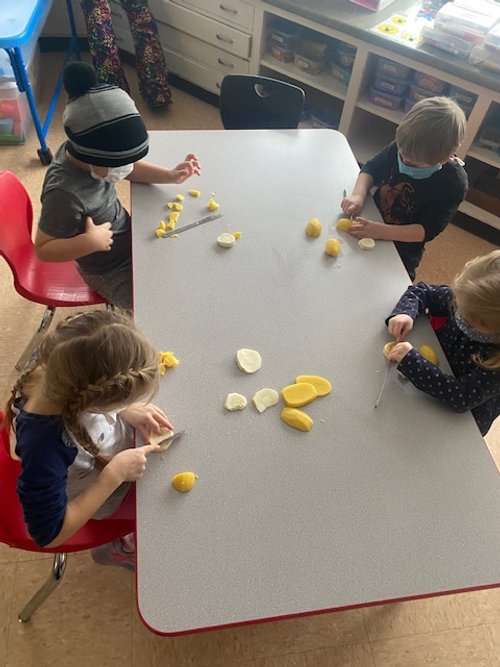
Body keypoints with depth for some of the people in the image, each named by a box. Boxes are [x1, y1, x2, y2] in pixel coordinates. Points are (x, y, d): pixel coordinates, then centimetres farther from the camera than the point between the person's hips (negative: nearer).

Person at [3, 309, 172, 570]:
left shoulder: (57, 365, -30)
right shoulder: (43, 445, -45)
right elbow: (49, 534, -29)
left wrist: (126, 410, -21)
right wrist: (115, 474, -32)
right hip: (102, 497, -5)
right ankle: (122, 549, 36)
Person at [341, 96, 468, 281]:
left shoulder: (454, 183, -27)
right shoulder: (403, 147, -17)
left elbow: (427, 230, -27)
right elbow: (371, 169, -3)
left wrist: (381, 231, -39)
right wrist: (358, 195, -25)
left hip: (402, 252, -4)